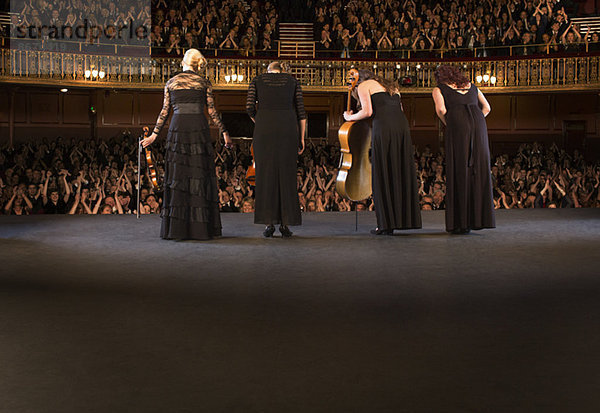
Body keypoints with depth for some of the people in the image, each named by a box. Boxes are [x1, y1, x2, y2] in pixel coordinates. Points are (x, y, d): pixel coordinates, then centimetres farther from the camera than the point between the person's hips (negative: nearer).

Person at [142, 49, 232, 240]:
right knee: (199, 176, 1)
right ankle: (201, 227, 0)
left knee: (177, 177, 2)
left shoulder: (171, 82, 11)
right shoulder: (204, 82, 7)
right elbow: (212, 111, 3)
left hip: (177, 129, 1)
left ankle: (175, 229, -1)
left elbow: (165, 111, 9)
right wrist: (224, 133, 11)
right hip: (199, 129, -1)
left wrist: (154, 134, 16)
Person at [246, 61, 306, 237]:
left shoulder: (257, 80, 14)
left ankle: (269, 223, -2)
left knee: (266, 175, 2)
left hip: (264, 130, 0)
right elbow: (301, 111, 8)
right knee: (286, 175, 3)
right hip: (287, 130, 1)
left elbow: (249, 107, 3)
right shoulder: (293, 81, 16)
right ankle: (285, 224, 1)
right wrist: (301, 138, 10)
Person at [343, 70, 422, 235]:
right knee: (400, 173, 9)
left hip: (383, 127, -6)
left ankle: (386, 224, 1)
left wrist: (350, 117, 14)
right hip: (402, 125, 6)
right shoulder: (391, 86, 31)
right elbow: (399, 109, 22)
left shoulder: (363, 85, 12)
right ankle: (402, 219, 13)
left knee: (382, 175, 0)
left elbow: (367, 112, -3)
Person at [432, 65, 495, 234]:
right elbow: (486, 108, 26)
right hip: (478, 124, 4)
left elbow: (440, 109, -2)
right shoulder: (472, 86, 30)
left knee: (459, 173, -2)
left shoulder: (439, 90, 17)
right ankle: (479, 218, 5)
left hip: (457, 126, -4)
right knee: (478, 171, 7)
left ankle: (462, 222, -4)